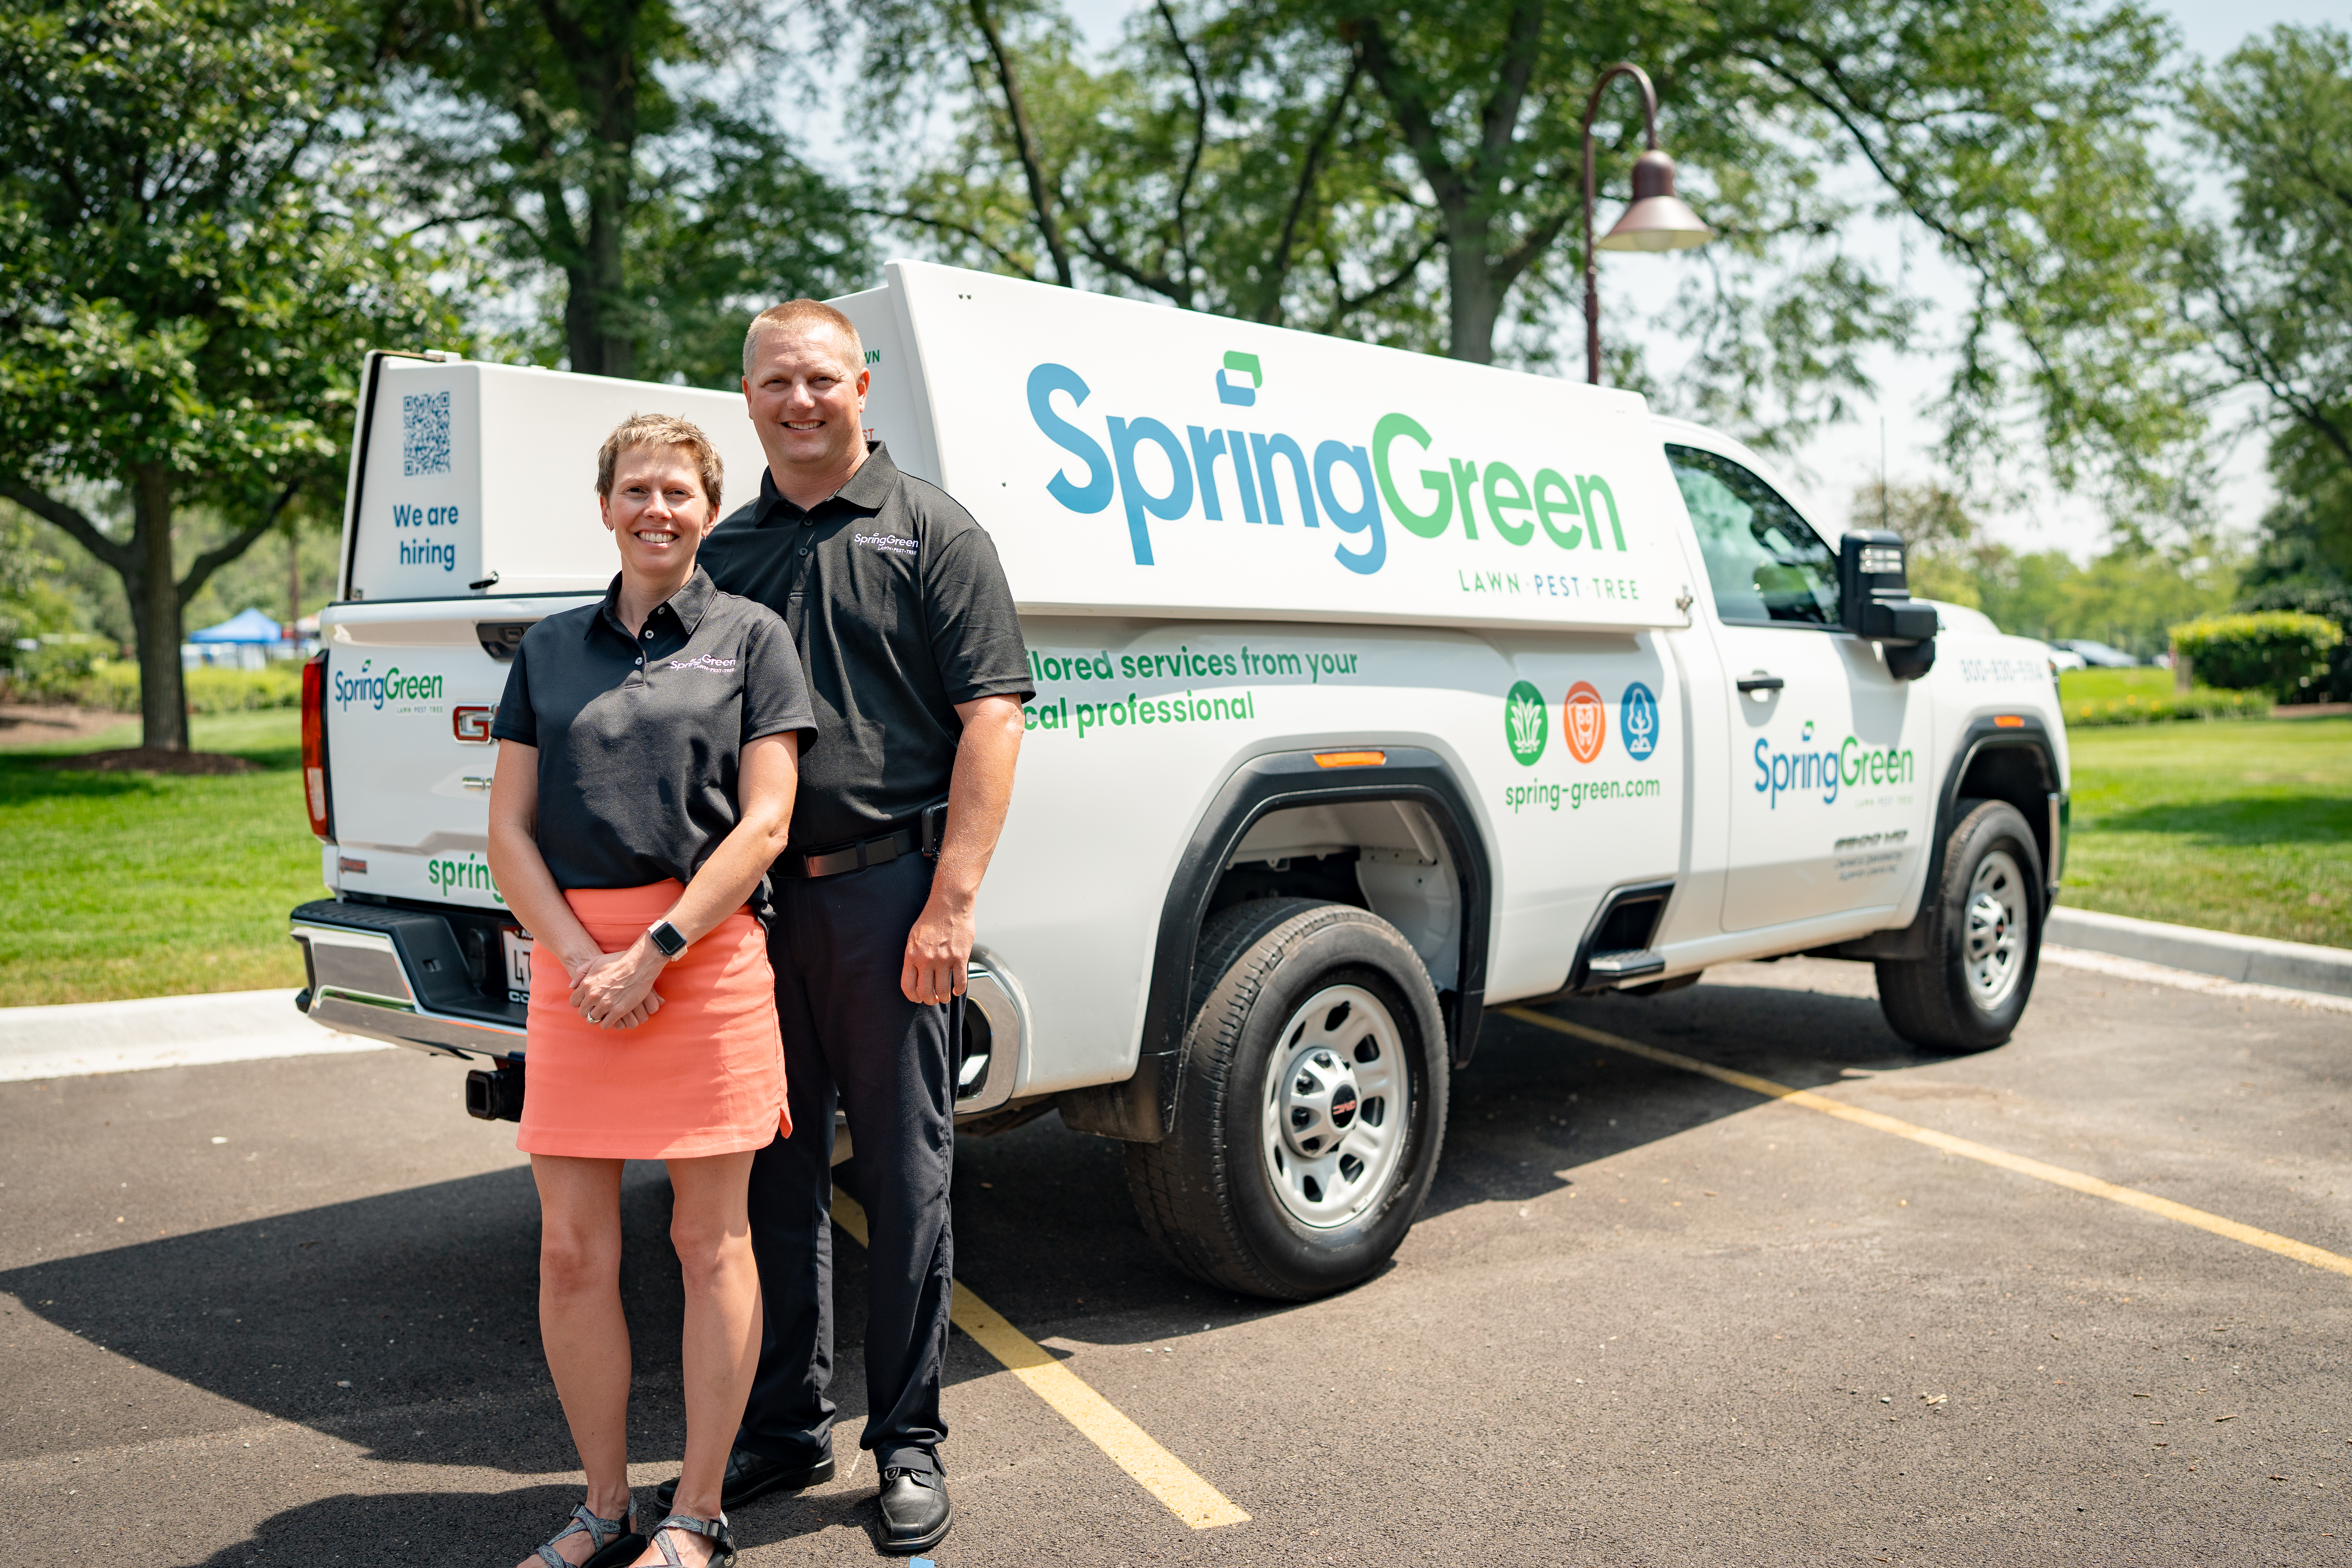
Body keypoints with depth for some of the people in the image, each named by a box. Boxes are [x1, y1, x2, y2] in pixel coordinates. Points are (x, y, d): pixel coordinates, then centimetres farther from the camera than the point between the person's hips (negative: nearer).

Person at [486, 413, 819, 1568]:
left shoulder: (749, 636, 4)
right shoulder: (549, 649, 14)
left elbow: (763, 824, -4)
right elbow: (509, 832, 9)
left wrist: (653, 952, -12)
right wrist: (583, 960, -6)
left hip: (709, 952, -3)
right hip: (571, 962, 4)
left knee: (710, 1244, 4)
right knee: (571, 1252, 6)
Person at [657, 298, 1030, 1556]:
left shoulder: (929, 531, 2)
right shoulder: (724, 552, 15)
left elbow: (989, 716, -6)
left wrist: (951, 900, -14)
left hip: (886, 892, -4)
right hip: (752, 900, 5)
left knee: (905, 1174, 4)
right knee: (772, 1173, 12)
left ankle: (908, 1442, 18)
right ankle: (782, 1427, 27)